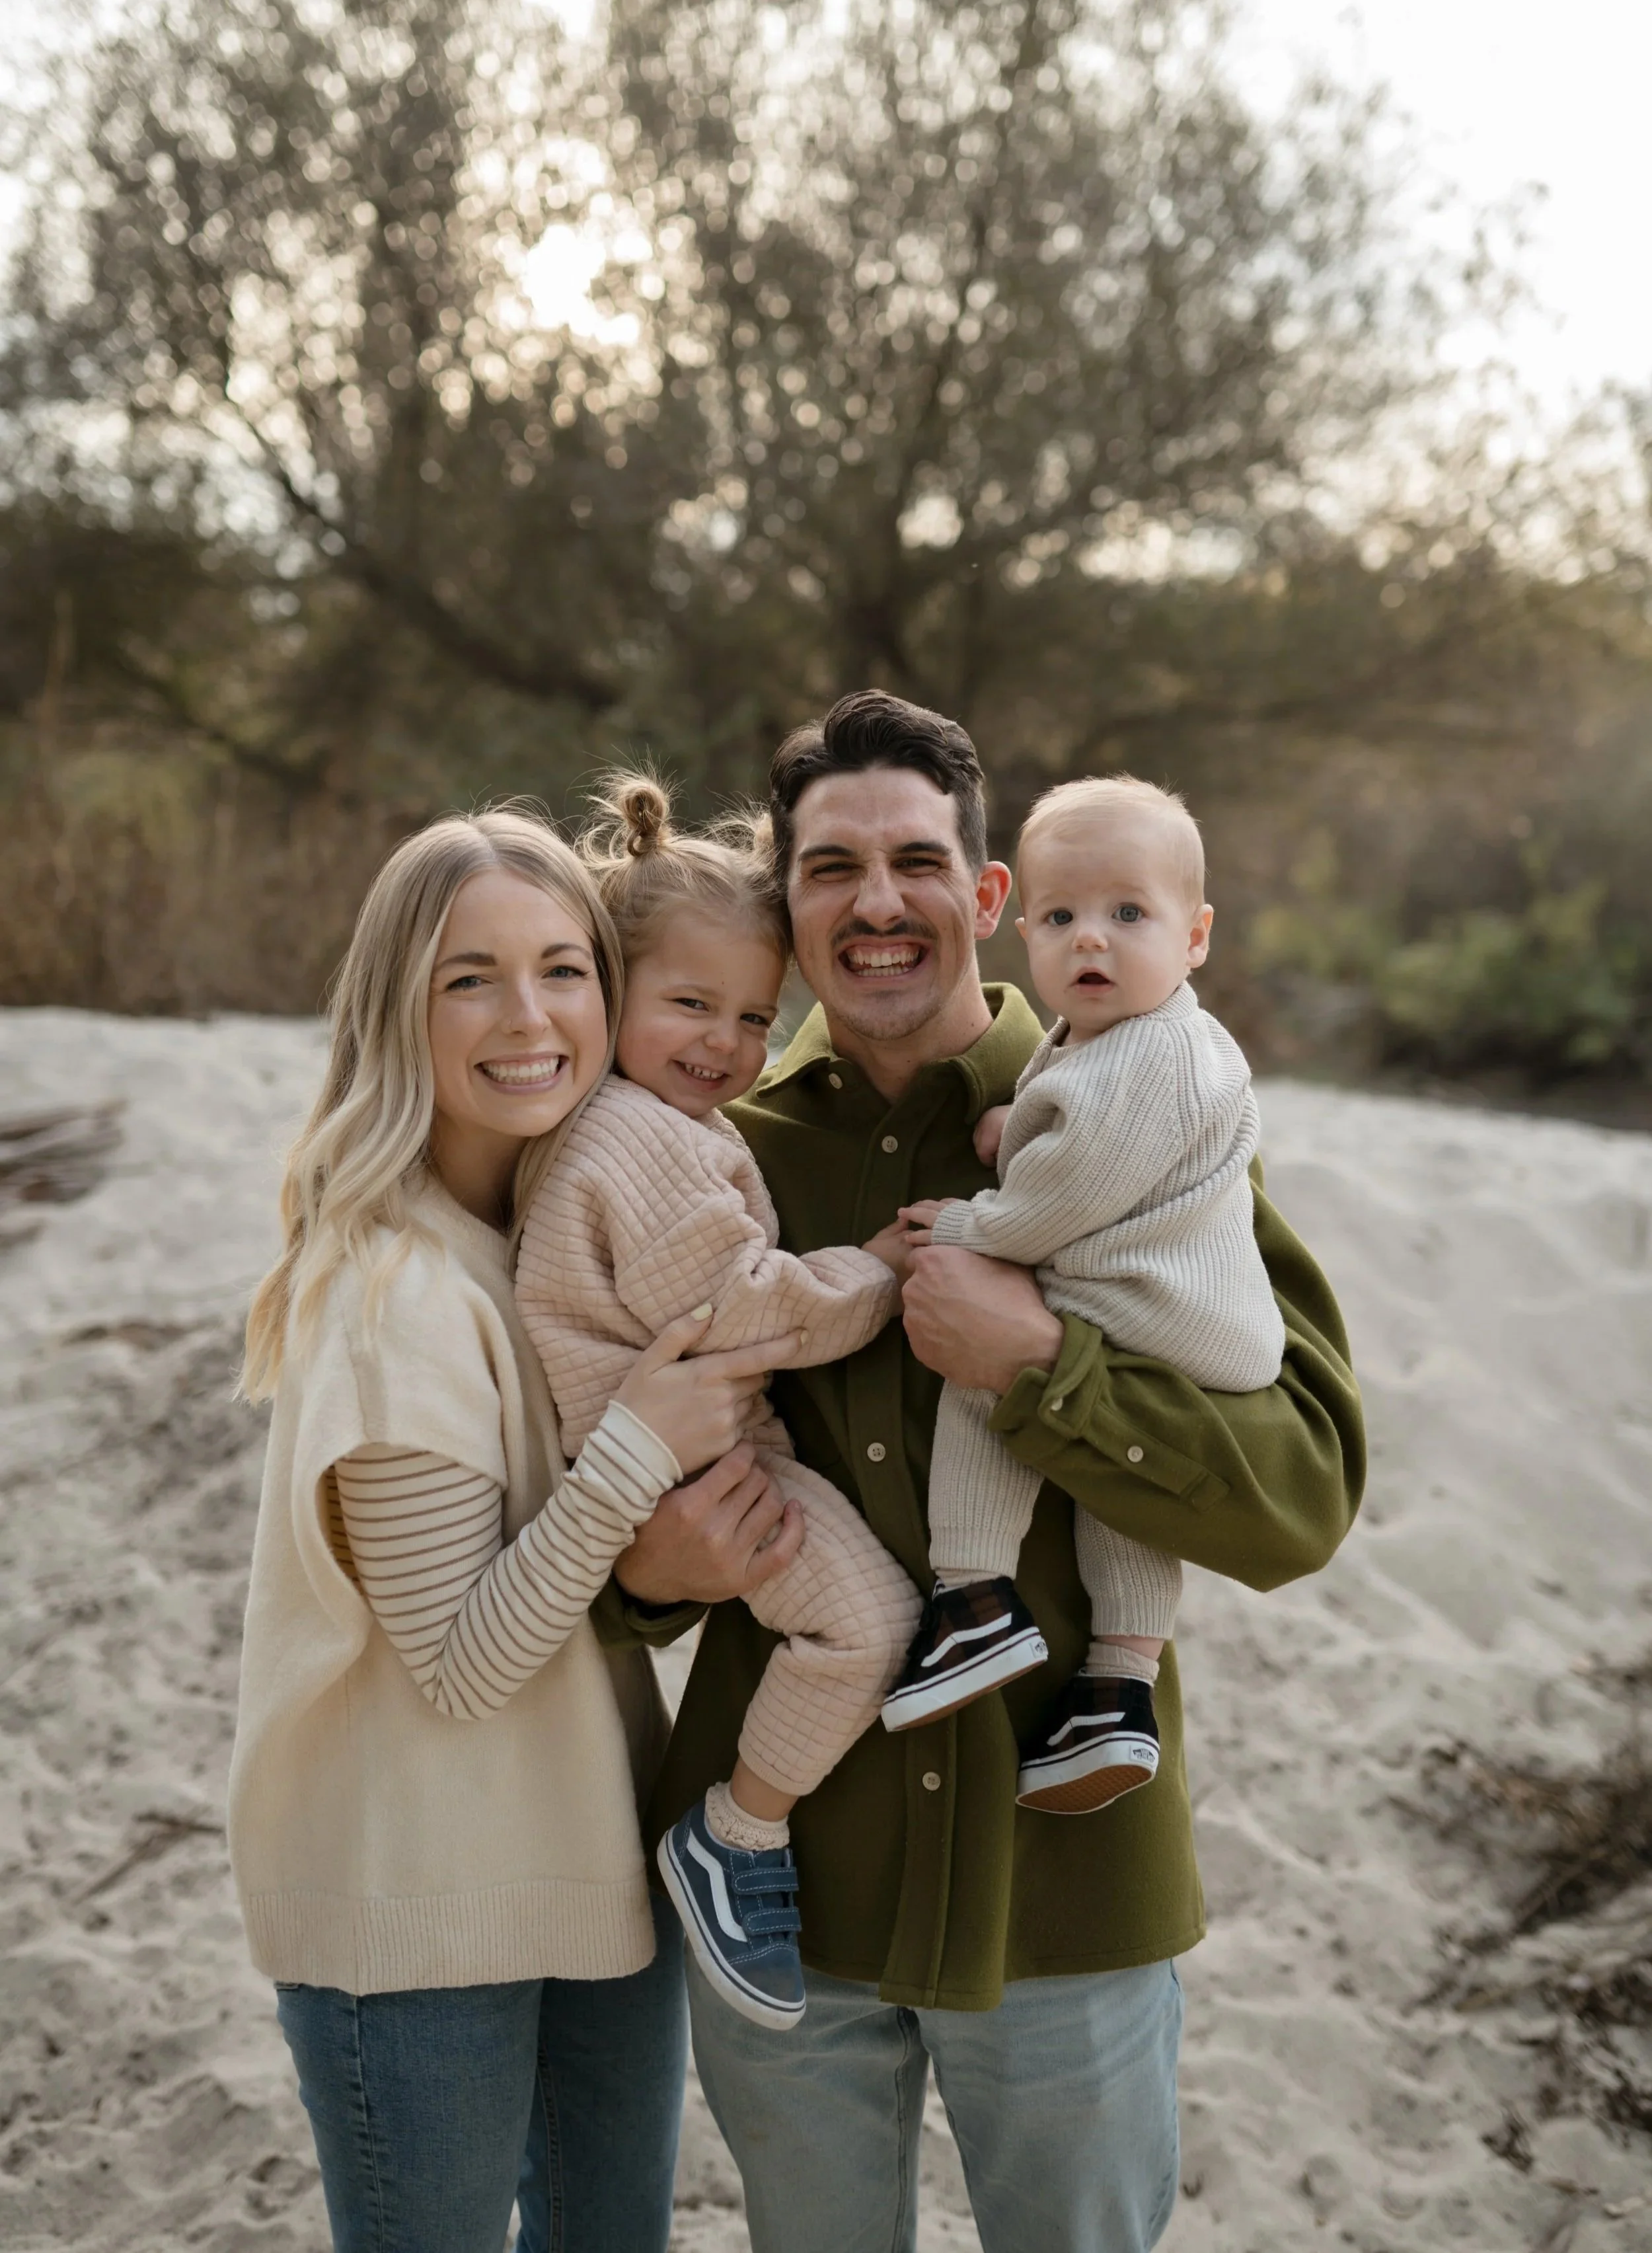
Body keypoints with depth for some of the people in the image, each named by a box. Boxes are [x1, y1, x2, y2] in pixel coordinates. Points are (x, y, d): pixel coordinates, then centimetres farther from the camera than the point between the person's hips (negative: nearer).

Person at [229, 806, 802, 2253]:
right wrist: (637, 1453, -28)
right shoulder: (397, 1292, -22)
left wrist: (686, 1559, -11)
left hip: (600, 1851, 7)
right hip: (419, 1913, -7)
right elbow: (460, 1662, -21)